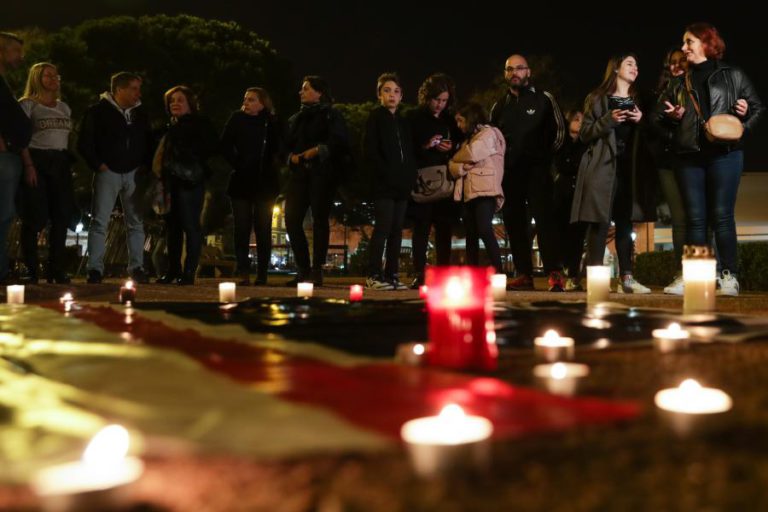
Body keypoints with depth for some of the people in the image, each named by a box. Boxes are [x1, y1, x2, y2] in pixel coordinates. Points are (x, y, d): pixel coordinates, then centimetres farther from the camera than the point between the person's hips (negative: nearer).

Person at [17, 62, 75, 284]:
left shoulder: (64, 107, 19)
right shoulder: (27, 104, 2)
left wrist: (69, 165, 6)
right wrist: (28, 165, -19)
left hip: (60, 164, 5)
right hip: (36, 161, -5)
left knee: (62, 216, 1)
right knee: (34, 218, -7)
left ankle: (56, 269, 8)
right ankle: (30, 270, -1)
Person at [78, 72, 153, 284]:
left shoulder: (140, 113, 12)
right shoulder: (98, 111, -2)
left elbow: (149, 141, 20)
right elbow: (84, 142, -2)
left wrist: (145, 165, 7)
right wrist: (98, 165, -9)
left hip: (134, 173, 4)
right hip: (108, 172, -4)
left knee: (136, 222, 3)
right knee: (99, 221, -7)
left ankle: (136, 268, 7)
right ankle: (95, 269, -5)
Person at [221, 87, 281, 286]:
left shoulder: (272, 123, 0)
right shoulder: (237, 119, 4)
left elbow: (277, 150, 1)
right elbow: (225, 146, 4)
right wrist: (236, 164, -2)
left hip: (264, 183, -1)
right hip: (241, 182, 1)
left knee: (263, 230, 2)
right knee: (241, 229, -2)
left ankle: (262, 275, 7)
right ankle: (243, 274, 0)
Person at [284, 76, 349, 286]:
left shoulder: (332, 115, 5)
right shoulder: (296, 118, 23)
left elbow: (339, 142, -6)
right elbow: (288, 144, 19)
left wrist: (318, 150, -17)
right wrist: (292, 156, -1)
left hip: (322, 173, -6)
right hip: (299, 174, 6)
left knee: (319, 219, -6)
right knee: (292, 219, -3)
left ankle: (317, 270, -4)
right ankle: (303, 269, 5)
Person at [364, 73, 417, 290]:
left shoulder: (403, 122, 20)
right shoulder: (375, 118, 2)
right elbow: (370, 151, -7)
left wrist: (409, 176, 3)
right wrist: (387, 174, -14)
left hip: (402, 185, 6)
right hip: (383, 184, -6)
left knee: (397, 231, 4)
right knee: (383, 228, -10)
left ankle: (391, 275, 7)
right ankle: (374, 275, -6)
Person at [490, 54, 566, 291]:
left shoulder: (544, 99, 5)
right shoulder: (499, 106, 16)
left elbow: (558, 130, 6)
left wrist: (545, 154, 1)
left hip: (537, 170, -4)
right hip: (509, 173, 4)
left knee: (544, 218, -14)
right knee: (514, 223, 1)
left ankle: (555, 273, -18)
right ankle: (524, 275, 5)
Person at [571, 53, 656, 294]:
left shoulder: (639, 101, 19)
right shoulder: (597, 99, 7)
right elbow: (584, 134, 0)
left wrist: (641, 121, -4)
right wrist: (609, 120, -13)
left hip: (630, 168, 4)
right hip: (603, 167, -4)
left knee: (625, 222, 3)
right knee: (600, 220, -10)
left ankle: (626, 278, 3)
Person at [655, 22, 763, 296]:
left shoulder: (733, 76, 9)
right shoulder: (679, 84, 17)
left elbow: (758, 108, 11)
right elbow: (659, 117, 18)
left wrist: (745, 115, -10)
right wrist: (672, 117, -3)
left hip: (725, 153, -3)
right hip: (690, 156, 3)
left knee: (722, 216, -7)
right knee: (695, 219, 1)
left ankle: (729, 275, -3)